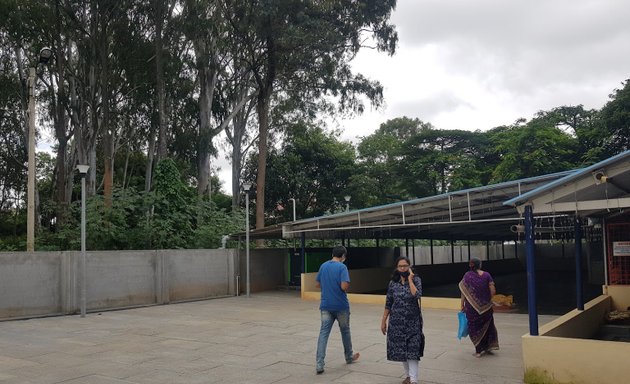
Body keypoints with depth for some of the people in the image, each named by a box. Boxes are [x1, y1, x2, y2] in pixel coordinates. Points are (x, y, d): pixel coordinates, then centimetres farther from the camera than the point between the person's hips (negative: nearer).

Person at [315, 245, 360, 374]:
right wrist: (348, 284, 0)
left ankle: (319, 364, -10)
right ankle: (349, 357, 35)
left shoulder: (323, 266, 5)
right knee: (345, 331, 17)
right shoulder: (342, 267, -12)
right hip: (341, 306, -3)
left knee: (323, 333, -1)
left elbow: (318, 284, 13)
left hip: (325, 305, 4)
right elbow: (344, 287, -21)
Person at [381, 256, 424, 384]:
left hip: (413, 321, -3)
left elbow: (416, 295, -22)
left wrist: (410, 279, -16)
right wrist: (383, 321, 6)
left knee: (412, 350, -7)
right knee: (400, 349, 7)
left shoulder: (416, 280, -3)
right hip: (397, 321, 3)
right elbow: (388, 303, 6)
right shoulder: (393, 283, 2)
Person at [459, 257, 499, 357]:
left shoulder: (467, 276, -7)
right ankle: (489, 346, 28)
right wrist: (488, 299, 10)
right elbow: (493, 291, -7)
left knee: (475, 327, 10)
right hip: (485, 307, 2)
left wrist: (462, 305, 0)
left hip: (472, 307, -1)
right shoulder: (486, 275, -5)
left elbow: (464, 292, -8)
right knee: (486, 325, 23)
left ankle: (479, 350, 13)